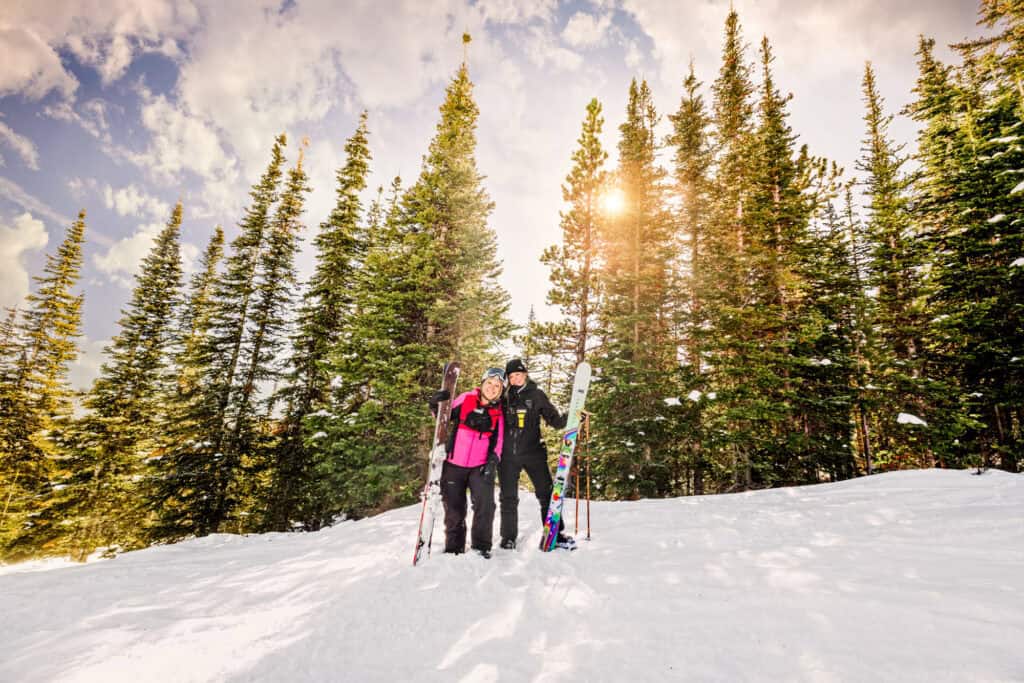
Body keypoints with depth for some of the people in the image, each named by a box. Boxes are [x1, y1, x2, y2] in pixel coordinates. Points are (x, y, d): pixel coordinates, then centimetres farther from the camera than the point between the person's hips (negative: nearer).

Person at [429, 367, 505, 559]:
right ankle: (453, 547, 24)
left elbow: (497, 441, 9)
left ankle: (481, 545, 5)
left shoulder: (498, 413, 6)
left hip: (481, 466, 1)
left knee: (485, 504, -13)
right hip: (454, 464, 0)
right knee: (454, 508, 7)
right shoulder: (466, 399, 1)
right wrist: (436, 404, -13)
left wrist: (493, 460, -5)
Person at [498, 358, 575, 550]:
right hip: (508, 455, 2)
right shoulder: (504, 398, 8)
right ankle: (508, 537, 23)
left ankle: (556, 534, 14)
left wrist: (571, 417, -16)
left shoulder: (537, 395, 3)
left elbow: (555, 421, 1)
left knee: (547, 493, 0)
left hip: (533, 452, -1)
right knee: (509, 498, 8)